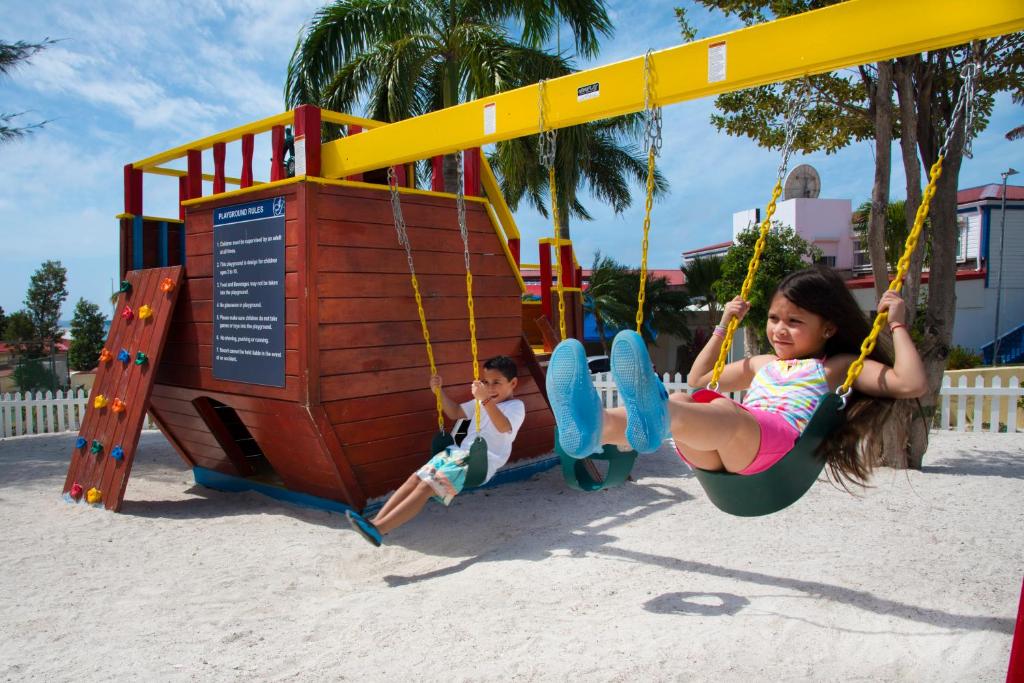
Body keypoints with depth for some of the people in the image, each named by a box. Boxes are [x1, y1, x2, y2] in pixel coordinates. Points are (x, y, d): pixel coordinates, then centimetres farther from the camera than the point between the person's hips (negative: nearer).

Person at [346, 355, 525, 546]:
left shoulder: (516, 406, -4)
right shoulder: (481, 402, 23)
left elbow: (503, 427, -26)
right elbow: (455, 413, 30)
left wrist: (485, 400, -39)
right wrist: (440, 391, 15)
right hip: (461, 452, 8)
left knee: (427, 486, -22)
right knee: (416, 478, -11)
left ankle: (379, 529, -29)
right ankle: (377, 521, -16)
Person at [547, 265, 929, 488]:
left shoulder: (836, 367, 19)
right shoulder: (762, 365, 35)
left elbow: (912, 385, 6)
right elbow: (698, 379, 45)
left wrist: (897, 325, 8)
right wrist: (724, 326, 43)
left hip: (778, 449, -5)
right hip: (717, 454, 5)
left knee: (725, 411, -37)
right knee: (682, 402, -26)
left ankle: (656, 419, -71)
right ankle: (596, 428, -54)